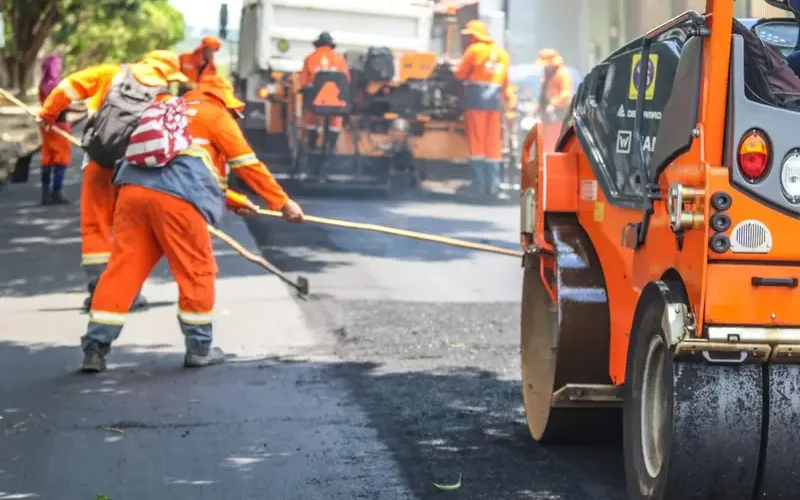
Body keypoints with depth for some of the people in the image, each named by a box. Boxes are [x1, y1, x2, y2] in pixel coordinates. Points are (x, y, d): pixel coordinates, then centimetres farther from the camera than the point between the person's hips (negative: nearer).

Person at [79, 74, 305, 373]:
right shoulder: (216, 115, 14)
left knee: (123, 268, 3)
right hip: (176, 199, -6)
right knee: (197, 271, 7)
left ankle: (96, 347, -2)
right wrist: (283, 203, 19)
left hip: (133, 189, 7)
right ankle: (199, 348, 13)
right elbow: (248, 165, 11)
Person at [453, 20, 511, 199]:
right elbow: (505, 81, 15)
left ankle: (479, 183, -6)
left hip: (477, 97, -5)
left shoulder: (475, 50, -3)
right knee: (493, 144, 7)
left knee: (476, 140, -1)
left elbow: (460, 74, 0)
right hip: (496, 99, 5)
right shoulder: (502, 53, 16)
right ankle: (493, 185, 4)